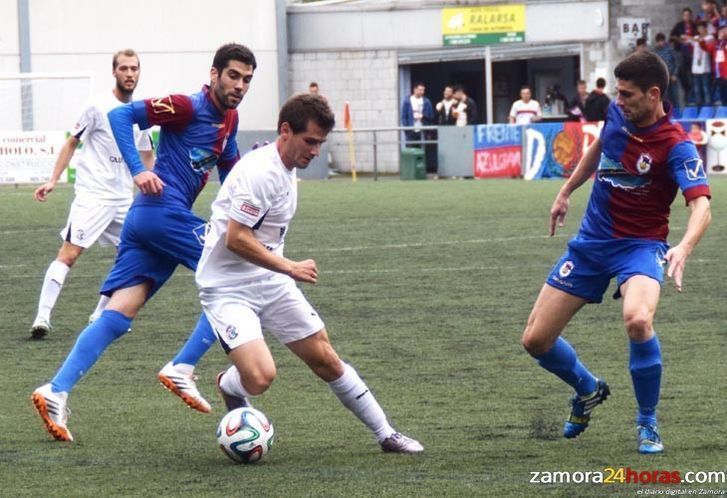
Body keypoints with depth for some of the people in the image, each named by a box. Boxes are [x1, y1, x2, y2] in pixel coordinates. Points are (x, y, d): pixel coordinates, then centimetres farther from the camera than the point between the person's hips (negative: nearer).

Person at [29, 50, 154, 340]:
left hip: (124, 199, 7)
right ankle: (42, 318, -15)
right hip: (92, 194, -7)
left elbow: (146, 157, 22)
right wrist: (53, 181, -6)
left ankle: (101, 316, 16)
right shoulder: (98, 106, -6)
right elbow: (72, 143, 0)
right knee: (69, 253, -14)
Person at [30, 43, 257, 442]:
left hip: (144, 219, 9)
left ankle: (57, 391, -10)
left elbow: (228, 167, 33)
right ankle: (182, 370, -5)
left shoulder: (228, 119, 18)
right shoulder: (188, 108, -9)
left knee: (118, 314, -1)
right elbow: (120, 116, -12)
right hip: (164, 211, -9)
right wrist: (138, 171, -20)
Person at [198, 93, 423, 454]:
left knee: (325, 359, 8)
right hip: (228, 288, -9)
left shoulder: (287, 170, 9)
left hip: (270, 283, 9)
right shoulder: (260, 171, -21)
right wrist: (290, 268, -18)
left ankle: (386, 435, 17)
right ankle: (229, 385, 12)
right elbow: (236, 239, -24)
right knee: (260, 377, -24)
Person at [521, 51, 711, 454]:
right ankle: (588, 390, 36)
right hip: (591, 240, 6)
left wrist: (684, 247, -52)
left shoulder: (677, 146, -21)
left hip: (639, 246, -6)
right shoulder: (617, 113, -3)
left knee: (638, 319, -37)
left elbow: (701, 205, -33)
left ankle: (648, 423, -13)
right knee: (536, 340, 2)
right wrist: (566, 191, 27)